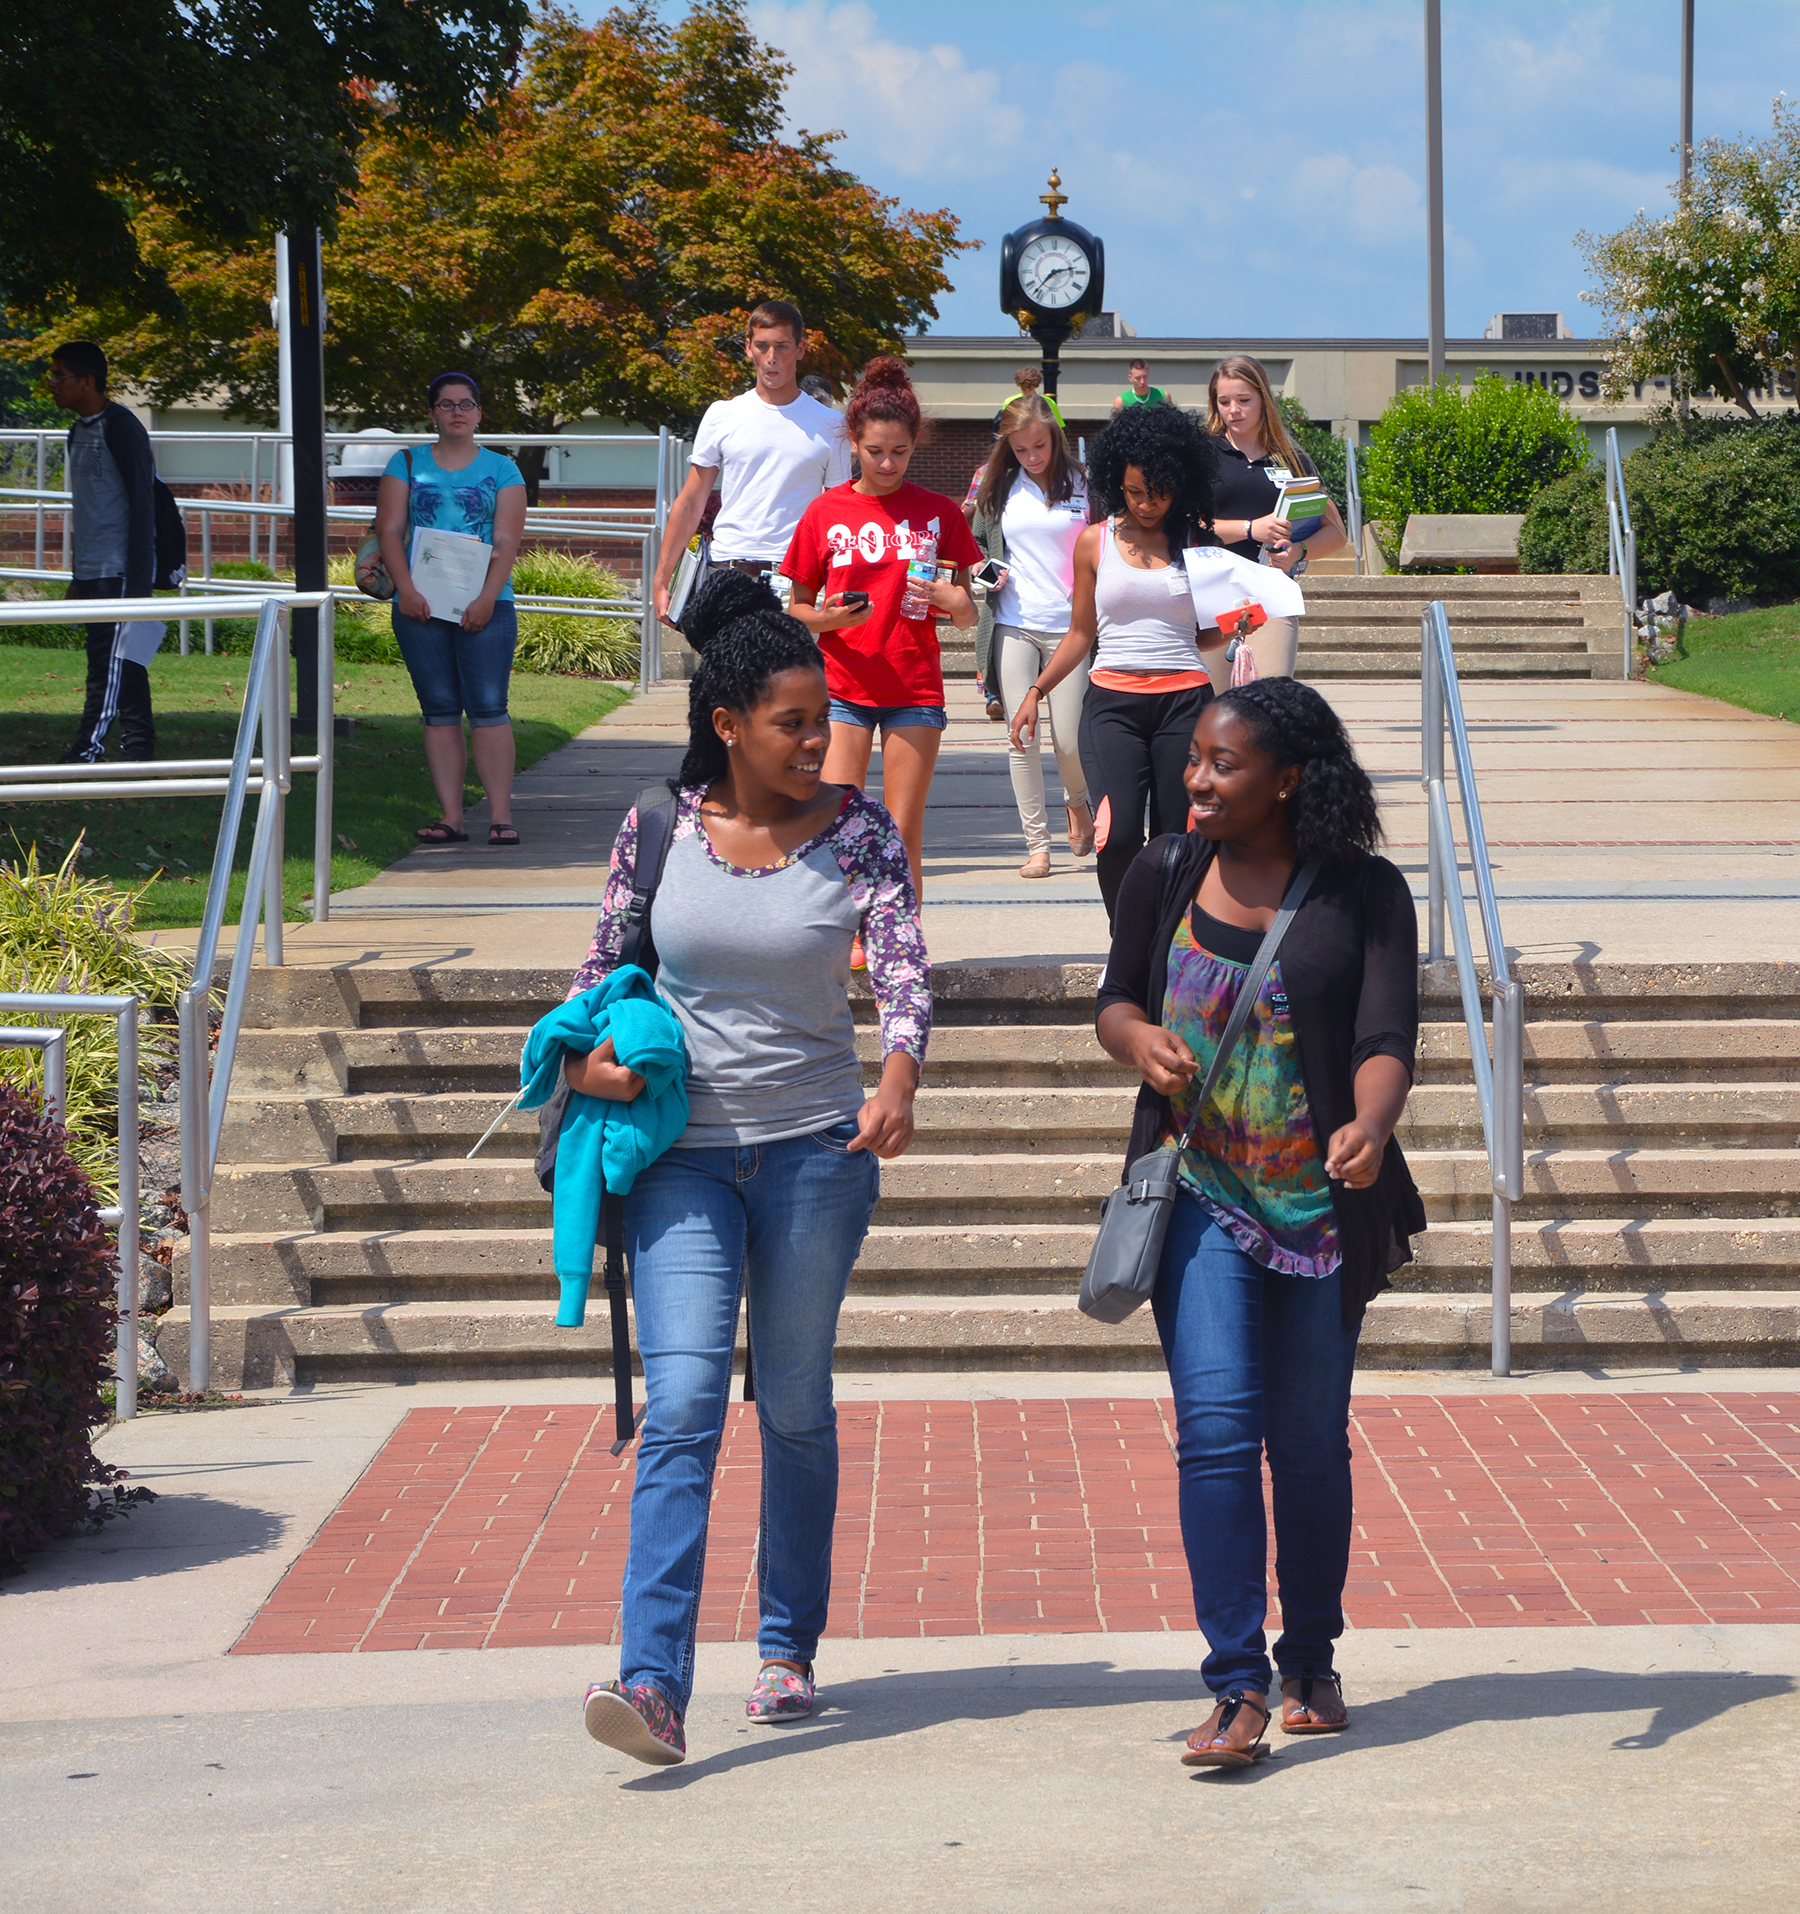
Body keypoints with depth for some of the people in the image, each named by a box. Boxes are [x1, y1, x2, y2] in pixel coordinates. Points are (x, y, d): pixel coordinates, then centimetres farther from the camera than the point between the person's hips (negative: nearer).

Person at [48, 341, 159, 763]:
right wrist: (76, 577, 21)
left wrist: (137, 583, -19)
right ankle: (138, 752, 10)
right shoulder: (79, 432, 16)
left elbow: (142, 507, -15)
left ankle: (86, 753, -13)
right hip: (93, 571, 9)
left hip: (121, 572, -9)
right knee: (126, 667, 9)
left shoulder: (122, 429, -11)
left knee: (110, 665, -10)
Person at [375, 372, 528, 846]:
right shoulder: (407, 464, 12)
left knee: (488, 707, -9)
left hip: (484, 604, -2)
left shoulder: (501, 470, 9)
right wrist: (405, 589, -10)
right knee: (439, 710, 2)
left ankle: (500, 815, -9)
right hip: (420, 605, 2)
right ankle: (450, 816, 3)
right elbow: (389, 529, 5)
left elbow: (507, 540, 1)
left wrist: (487, 598, -13)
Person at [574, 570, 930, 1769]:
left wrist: (899, 1081, -35)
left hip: (816, 1147, 0)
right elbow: (607, 963, 12)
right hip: (681, 1152, 0)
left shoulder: (858, 831, -4)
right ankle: (654, 1685, -18)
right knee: (683, 1404, -11)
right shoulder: (659, 828, -1)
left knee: (795, 1405, 11)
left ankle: (790, 1649, 28)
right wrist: (590, 1053, -7)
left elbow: (904, 964, -17)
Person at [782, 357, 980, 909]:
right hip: (843, 687, 0)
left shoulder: (938, 512, 4)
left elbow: (967, 617, 8)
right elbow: (797, 610, 8)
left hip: (915, 691, 1)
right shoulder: (825, 513, 2)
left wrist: (955, 601, -15)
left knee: (903, 834, 0)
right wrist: (829, 617, -14)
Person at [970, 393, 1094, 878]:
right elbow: (976, 543, 19)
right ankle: (1037, 842, 3)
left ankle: (1077, 804, 33)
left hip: (1069, 626, -1)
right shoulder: (998, 487, 7)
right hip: (1013, 626, 2)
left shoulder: (1081, 484, 1)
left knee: (1069, 741, 0)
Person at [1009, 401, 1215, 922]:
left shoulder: (1197, 540, 8)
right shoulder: (1095, 542, 9)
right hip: (1113, 699, 0)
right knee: (1118, 835, -15)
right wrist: (1036, 691, 11)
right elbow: (1081, 633, 16)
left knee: (1177, 841, -4)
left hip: (1183, 700, 0)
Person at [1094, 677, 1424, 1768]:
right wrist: (1139, 1039, -9)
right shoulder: (1165, 877, 4)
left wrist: (1370, 1127, -32)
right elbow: (1118, 996, 15)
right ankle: (1237, 1688, -11)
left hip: (1324, 1209, -1)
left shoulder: (1366, 894, -3)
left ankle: (1311, 1667, 27)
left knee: (1311, 1443, 8)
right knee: (1216, 1427, -13)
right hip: (1202, 1197, 1)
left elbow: (1388, 1036, -12)